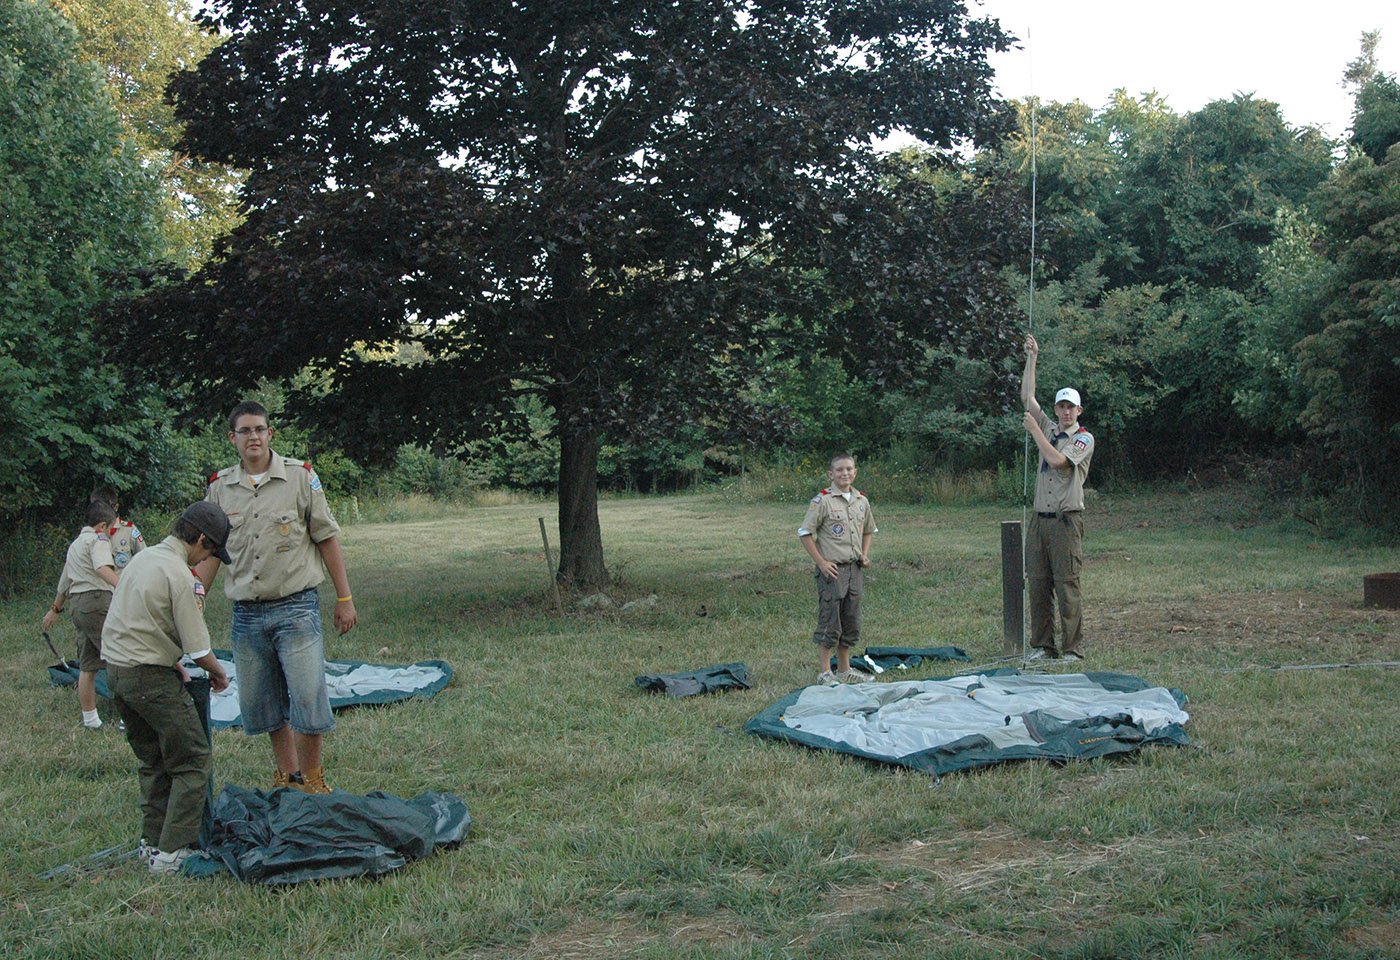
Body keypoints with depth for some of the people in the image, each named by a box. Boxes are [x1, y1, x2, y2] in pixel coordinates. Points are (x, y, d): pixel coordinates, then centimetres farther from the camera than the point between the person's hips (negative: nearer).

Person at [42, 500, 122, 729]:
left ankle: (90, 719, 16)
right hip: (97, 601, -9)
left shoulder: (74, 545, 27)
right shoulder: (98, 539, -2)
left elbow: (64, 582, 38)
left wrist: (55, 609, 50)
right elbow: (103, 568, -23)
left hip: (78, 605, 9)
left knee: (87, 666, 12)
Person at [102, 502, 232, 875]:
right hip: (150, 679, -9)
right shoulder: (181, 577, -16)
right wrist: (219, 674, 4)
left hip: (116, 670, 9)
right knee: (194, 761, -2)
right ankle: (172, 852, -4)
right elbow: (198, 646, -15)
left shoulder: (142, 558, 12)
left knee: (154, 761, 20)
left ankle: (153, 841, 24)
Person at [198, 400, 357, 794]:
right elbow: (211, 552, 14)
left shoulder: (300, 476, -1)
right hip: (246, 613, 3)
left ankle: (312, 779, 8)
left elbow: (327, 539, 2)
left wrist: (344, 599, 0)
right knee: (261, 703, 9)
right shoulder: (220, 488, 7)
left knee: (308, 696, -8)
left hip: (296, 607, -3)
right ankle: (287, 775, 25)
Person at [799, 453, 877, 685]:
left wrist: (865, 554, 8)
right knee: (830, 622, -3)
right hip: (832, 570, -6)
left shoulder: (861, 501, 9)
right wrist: (821, 562, -13)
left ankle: (844, 670, 23)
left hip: (855, 568, 6)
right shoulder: (822, 501, -9)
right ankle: (824, 672, 6)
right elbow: (805, 533, -9)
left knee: (851, 622, 12)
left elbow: (868, 530, 25)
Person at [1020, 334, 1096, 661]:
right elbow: (1027, 397, 15)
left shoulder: (1084, 438, -1)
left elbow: (1057, 460, -17)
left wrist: (1034, 430, -11)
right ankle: (1042, 645, 9)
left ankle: (1073, 649, -6)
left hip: (1066, 521, -6)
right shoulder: (1049, 429, 17)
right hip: (1040, 519, 6)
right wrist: (1031, 358, 11)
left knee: (1066, 585, -8)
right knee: (1038, 585, 4)